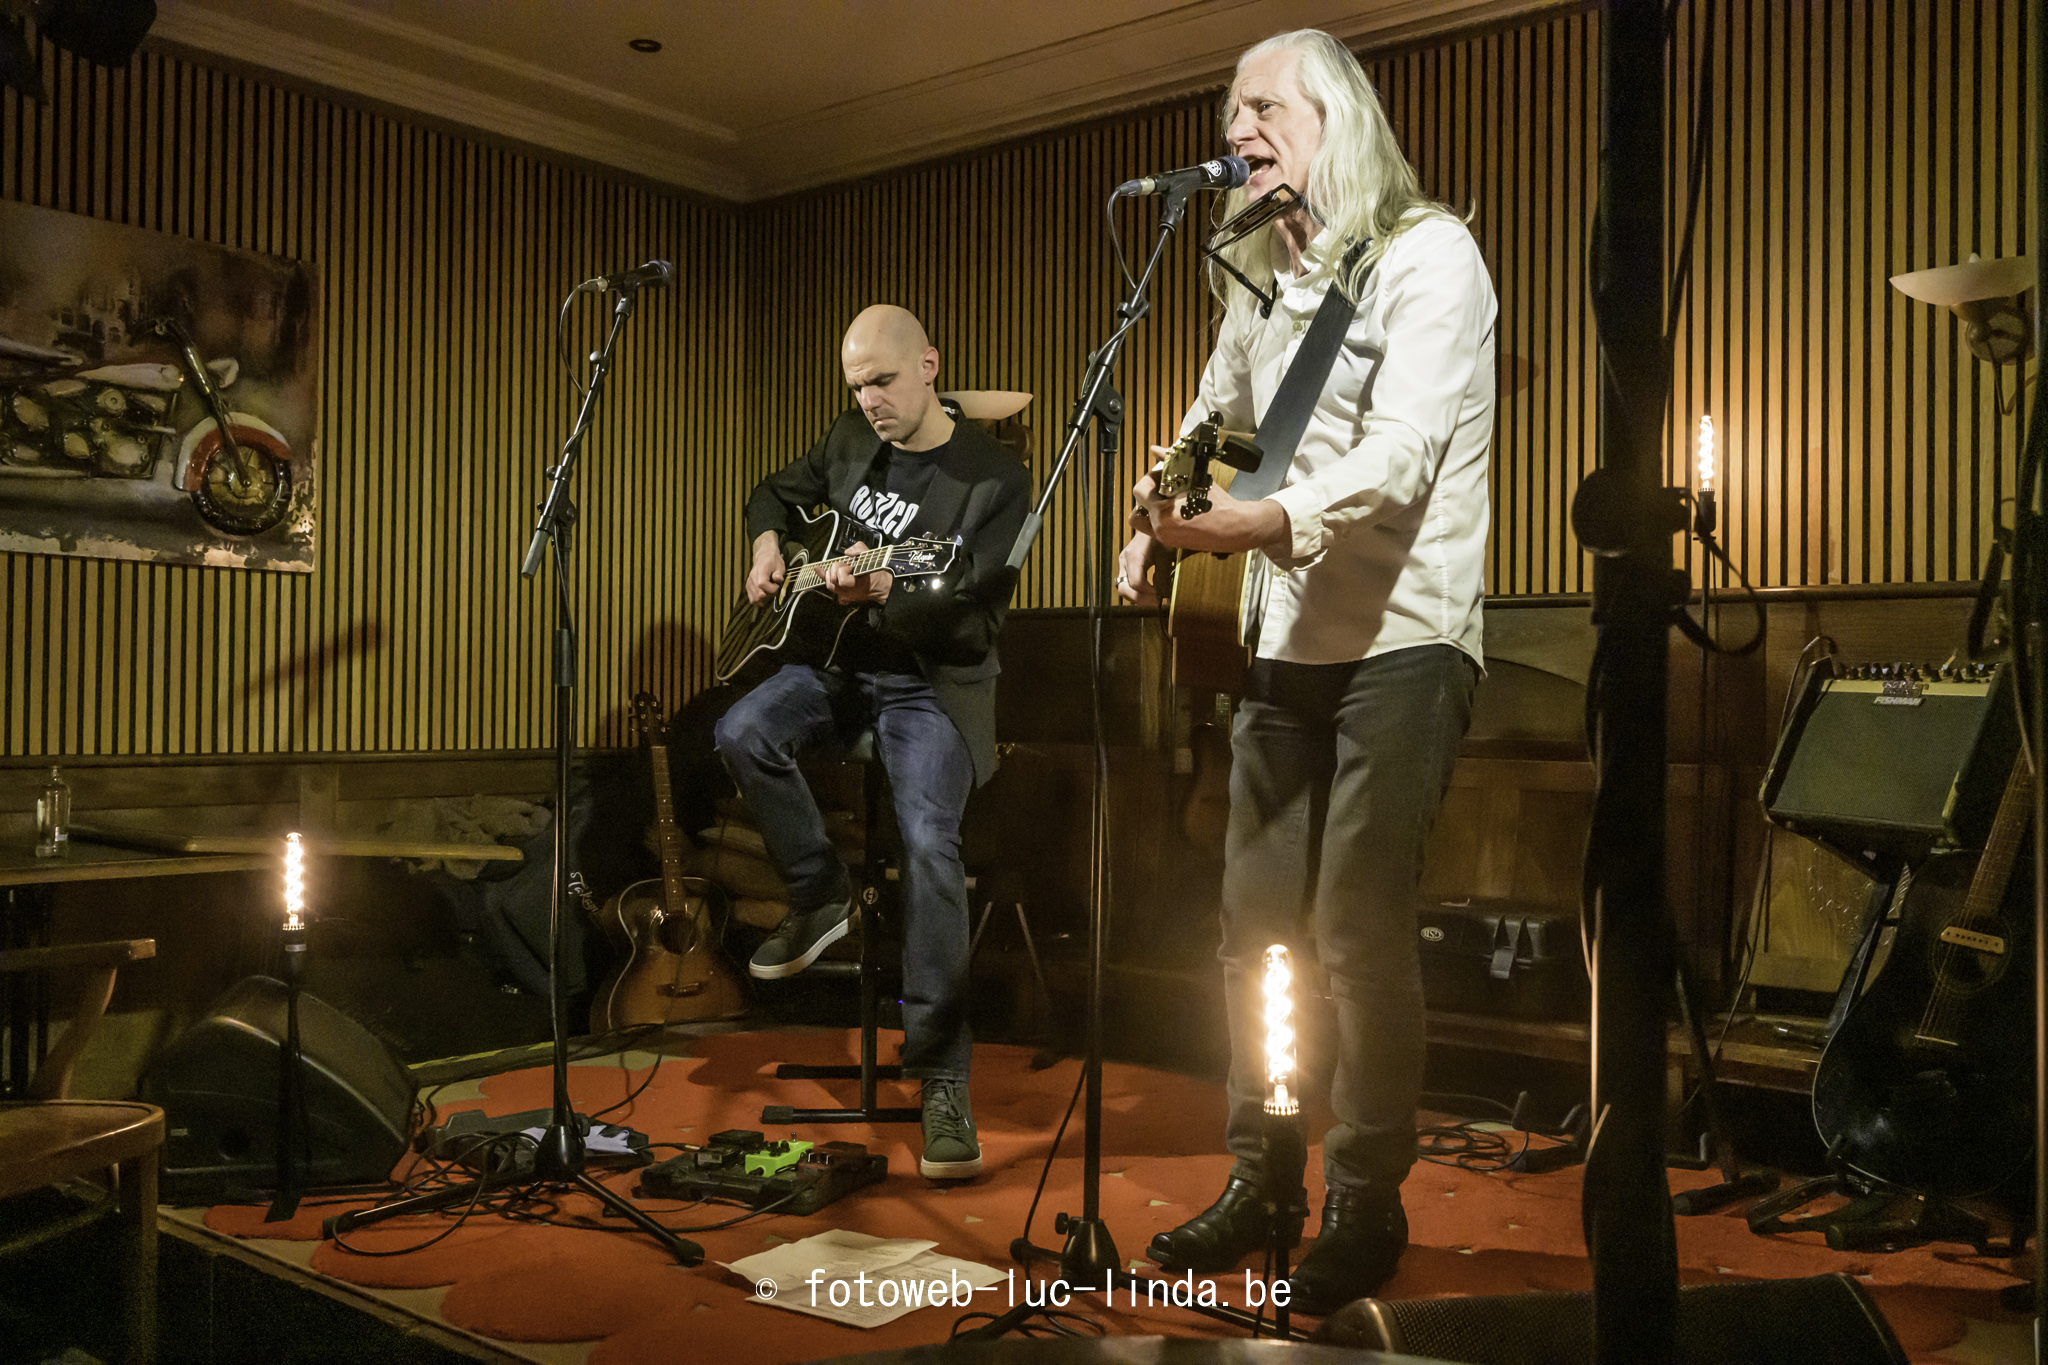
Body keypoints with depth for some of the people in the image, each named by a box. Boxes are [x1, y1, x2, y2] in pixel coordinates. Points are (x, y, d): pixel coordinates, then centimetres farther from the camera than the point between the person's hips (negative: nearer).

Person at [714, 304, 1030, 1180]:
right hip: (846, 658, 6)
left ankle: (942, 1075, -20)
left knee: (929, 843, -28)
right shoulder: (853, 439, 7)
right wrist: (768, 542, 5)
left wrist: (884, 594, -35)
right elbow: (779, 491, 27)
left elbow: (974, 620, -18)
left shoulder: (993, 480, -12)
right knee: (742, 733, -24)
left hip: (934, 686, -6)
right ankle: (820, 896, 1)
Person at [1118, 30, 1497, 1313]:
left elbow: (1399, 457, -20)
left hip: (1402, 640, -7)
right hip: (1287, 642, 7)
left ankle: (1368, 1206, 10)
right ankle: (1256, 1185, 20)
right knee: (1255, 924, 7)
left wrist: (1250, 523, -33)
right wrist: (1156, 523, 5)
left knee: (1360, 929, -6)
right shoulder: (1268, 279, 16)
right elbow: (1211, 422, 25)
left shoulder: (1429, 255, -6)